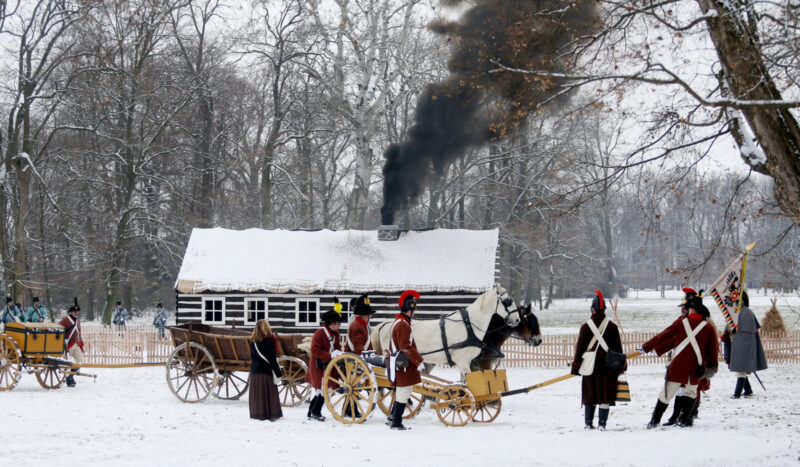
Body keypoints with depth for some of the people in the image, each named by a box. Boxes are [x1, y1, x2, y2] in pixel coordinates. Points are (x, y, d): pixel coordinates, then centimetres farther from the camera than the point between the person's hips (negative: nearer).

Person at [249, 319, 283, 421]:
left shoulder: (254, 342, 8)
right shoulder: (269, 341, -11)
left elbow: (252, 357, 14)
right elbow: (272, 359, -13)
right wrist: (278, 373, -9)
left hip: (254, 371, 6)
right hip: (266, 371, -6)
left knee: (256, 394, 8)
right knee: (269, 393, -2)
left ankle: (256, 413, 9)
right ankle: (271, 414, -3)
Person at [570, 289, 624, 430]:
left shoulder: (586, 327, -3)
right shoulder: (612, 327, 0)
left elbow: (580, 348, -2)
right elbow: (618, 348, 4)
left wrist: (576, 367, 4)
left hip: (590, 366, 0)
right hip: (608, 365, 0)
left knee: (590, 395, 11)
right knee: (606, 395, 2)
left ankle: (588, 423, 13)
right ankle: (602, 423, -4)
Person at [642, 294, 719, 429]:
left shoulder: (681, 322, 2)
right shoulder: (708, 327, 3)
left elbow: (664, 336, 4)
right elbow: (713, 349, 7)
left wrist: (646, 347, 11)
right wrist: (712, 366, 20)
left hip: (677, 365, -1)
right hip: (695, 367, 1)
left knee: (667, 393, 5)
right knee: (691, 392, 21)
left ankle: (655, 420, 6)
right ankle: (684, 419, 13)